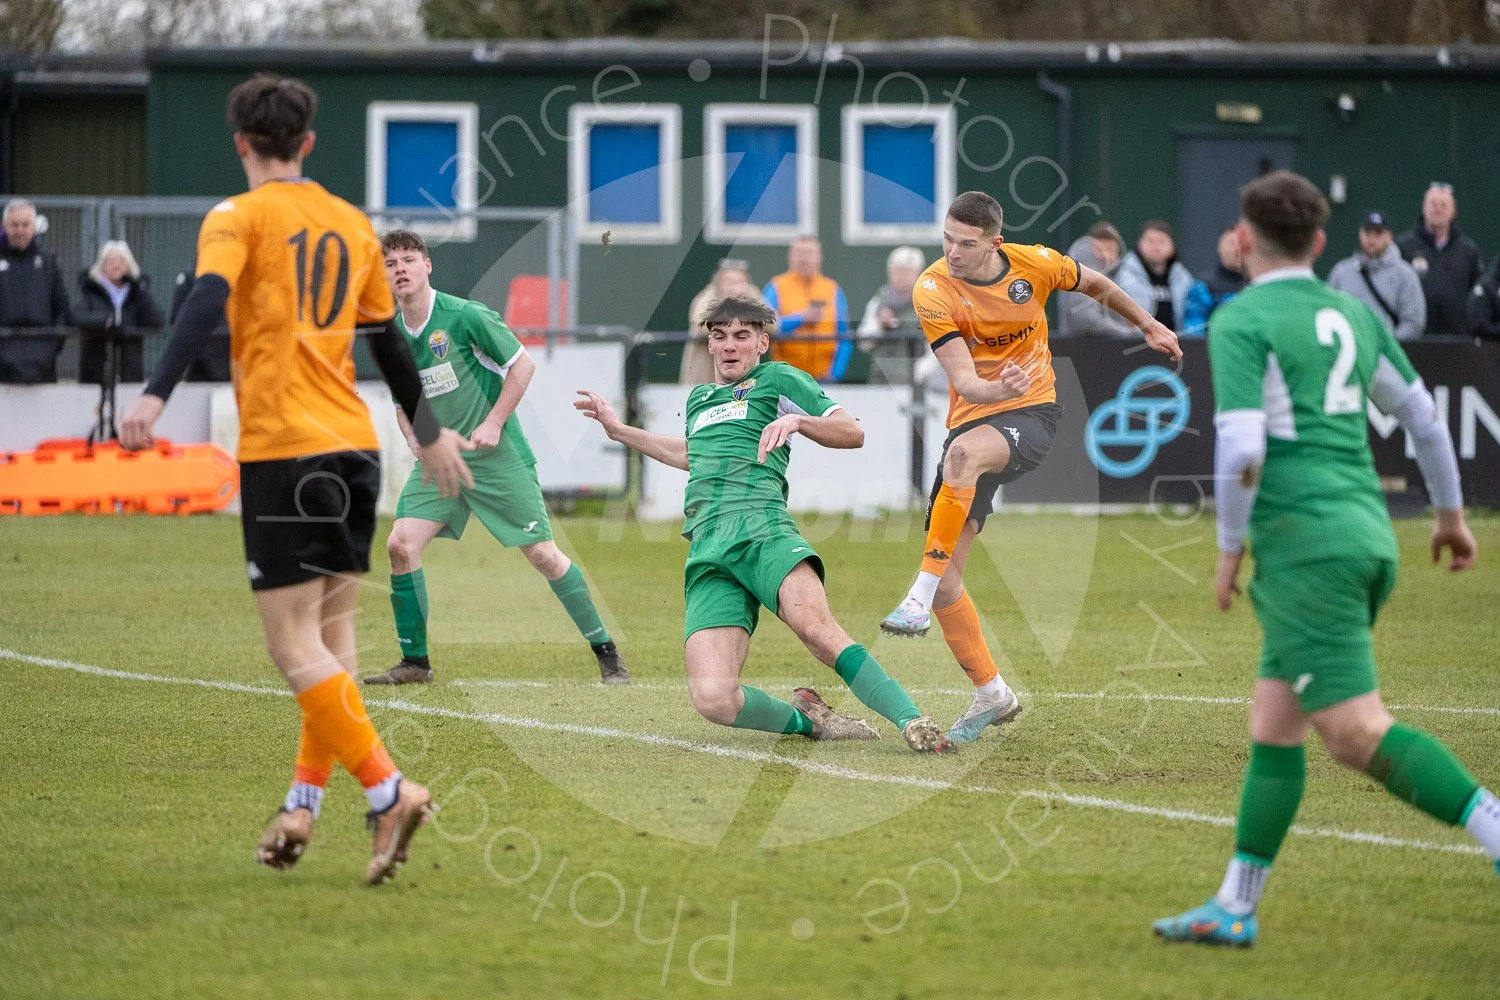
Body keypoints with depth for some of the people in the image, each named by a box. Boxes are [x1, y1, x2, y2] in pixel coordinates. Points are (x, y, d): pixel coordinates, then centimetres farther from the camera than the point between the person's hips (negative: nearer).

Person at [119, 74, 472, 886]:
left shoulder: (239, 218, -2)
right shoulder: (352, 225, 15)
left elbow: (207, 301, -20)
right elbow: (390, 342, 23)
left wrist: (155, 395, -31)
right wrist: (430, 435, 36)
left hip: (281, 450, -6)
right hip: (354, 447, 6)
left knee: (295, 645, -5)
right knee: (332, 636, 12)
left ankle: (389, 791, -15)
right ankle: (302, 807, 12)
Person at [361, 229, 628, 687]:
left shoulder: (465, 316, -14)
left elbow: (523, 364, -7)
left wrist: (494, 423, -13)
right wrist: (420, 447, -2)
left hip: (497, 457, -5)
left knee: (543, 554, -4)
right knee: (401, 545, -10)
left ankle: (606, 652, 9)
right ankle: (414, 661, 3)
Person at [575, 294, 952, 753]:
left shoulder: (779, 379, 15)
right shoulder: (698, 399, 32)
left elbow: (852, 432, 9)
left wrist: (797, 421, -8)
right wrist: (620, 430, 53)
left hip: (760, 529, -4)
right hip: (706, 555, 4)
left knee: (815, 626, -36)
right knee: (712, 699, -20)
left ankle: (912, 722, -35)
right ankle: (807, 720, 3)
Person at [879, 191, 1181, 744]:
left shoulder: (1034, 264, -7)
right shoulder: (934, 290, -11)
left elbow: (1095, 283, 16)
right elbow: (964, 382, -19)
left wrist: (1149, 325, 29)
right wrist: (1001, 388, -41)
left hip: (1032, 414, -2)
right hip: (972, 421, 2)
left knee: (963, 453, -39)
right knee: (945, 572, -6)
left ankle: (920, 596, -36)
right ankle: (992, 694, 11)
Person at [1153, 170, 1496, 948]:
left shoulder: (1240, 321, -7)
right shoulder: (1352, 314, 15)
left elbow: (1241, 447, -17)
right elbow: (1423, 416, 22)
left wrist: (1229, 548, -5)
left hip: (1304, 544, -8)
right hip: (1369, 534, 8)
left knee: (1355, 732, -11)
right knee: (1273, 725, 14)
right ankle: (1233, 908, 17)